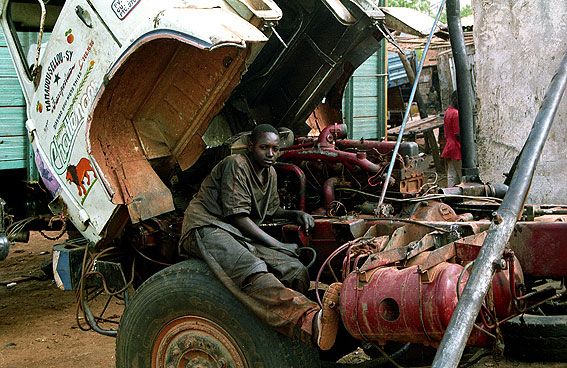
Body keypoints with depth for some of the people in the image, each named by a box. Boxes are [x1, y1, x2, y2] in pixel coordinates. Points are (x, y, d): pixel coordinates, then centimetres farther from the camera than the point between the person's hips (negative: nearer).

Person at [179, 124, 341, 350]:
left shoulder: (270, 173, 20)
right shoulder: (236, 165, -7)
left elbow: (272, 210, 37)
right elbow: (238, 217, -13)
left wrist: (296, 214, 16)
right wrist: (276, 245, -11)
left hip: (242, 237, 9)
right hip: (207, 229, -9)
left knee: (297, 272, -14)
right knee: (252, 271, -39)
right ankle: (311, 320, -67)